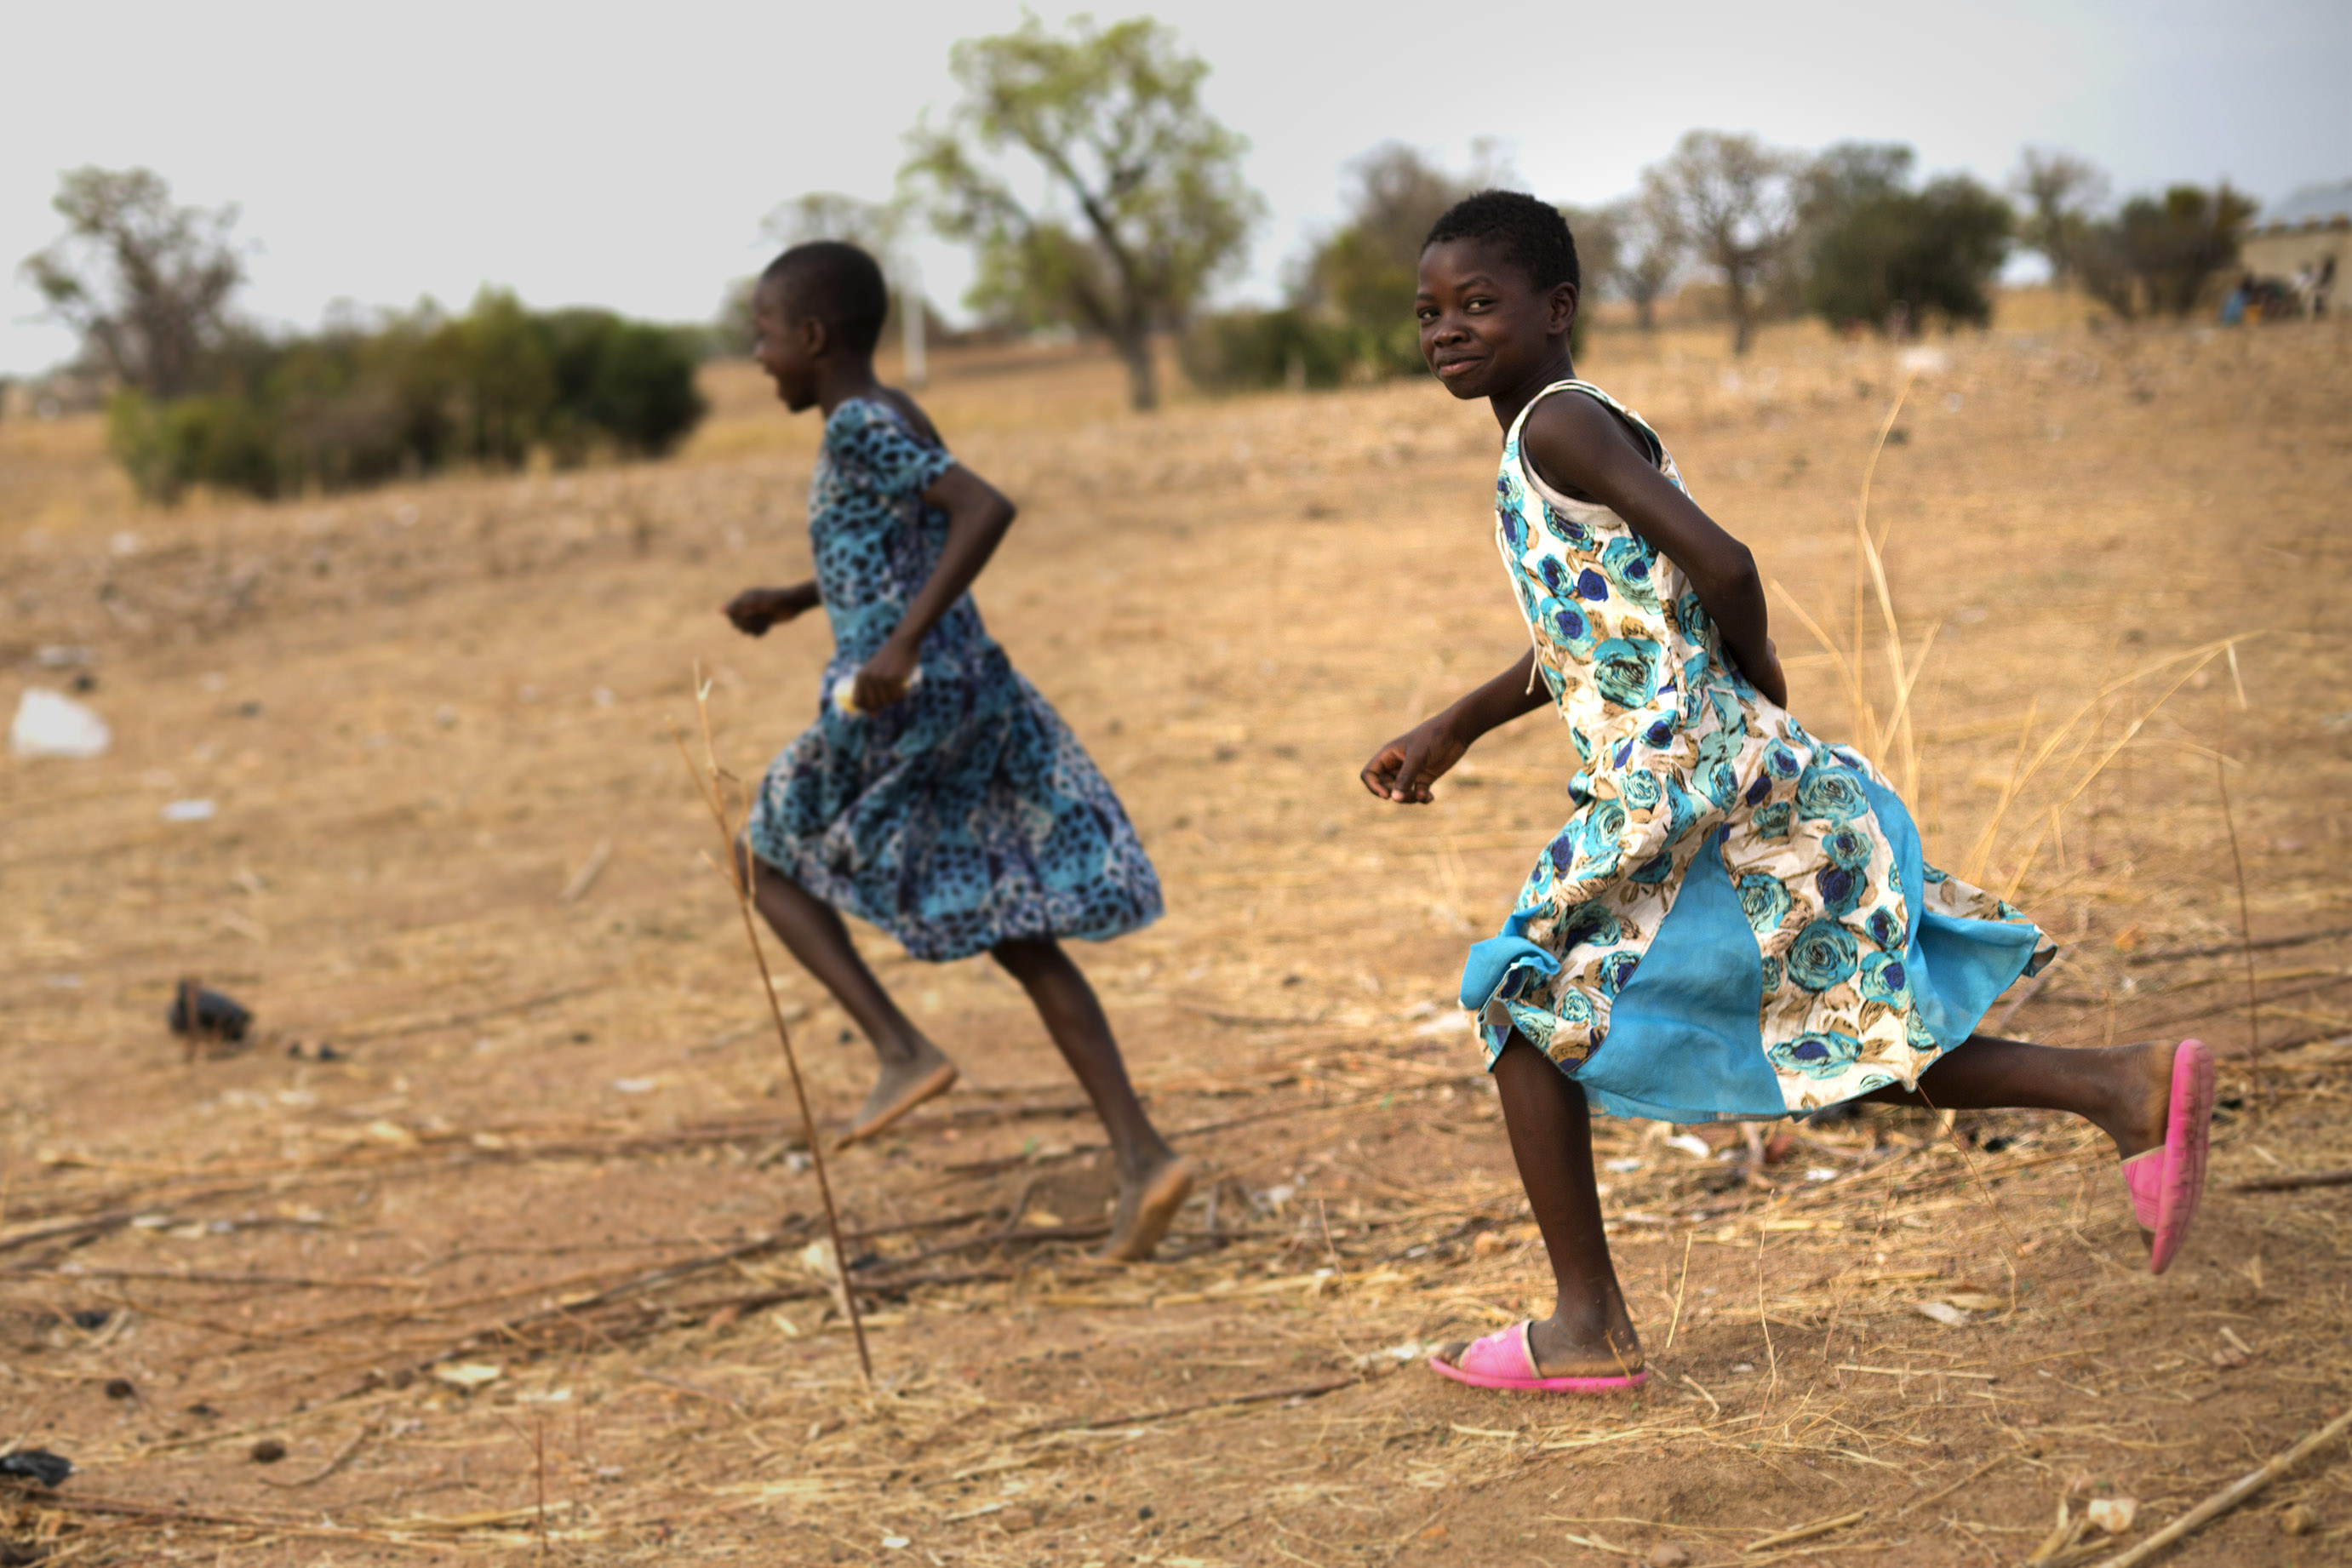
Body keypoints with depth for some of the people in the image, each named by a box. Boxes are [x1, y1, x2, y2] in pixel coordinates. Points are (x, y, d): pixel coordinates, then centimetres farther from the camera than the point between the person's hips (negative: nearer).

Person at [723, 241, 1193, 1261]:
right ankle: (1141, 1155, -2)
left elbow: (988, 507, -25)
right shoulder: (893, 421, 16)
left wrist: (904, 643, -27)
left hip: (902, 707, -8)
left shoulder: (861, 427, -12)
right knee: (1016, 936, 8)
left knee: (767, 858, 15)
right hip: (977, 691, 8)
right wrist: (791, 601, 27)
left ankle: (902, 1050, 2)